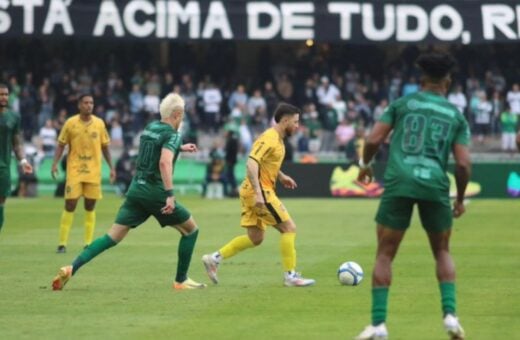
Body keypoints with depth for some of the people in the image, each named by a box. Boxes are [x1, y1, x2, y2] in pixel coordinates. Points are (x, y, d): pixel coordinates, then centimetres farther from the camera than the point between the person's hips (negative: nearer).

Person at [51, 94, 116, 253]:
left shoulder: (99, 123, 3)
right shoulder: (70, 123, -2)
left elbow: (105, 147, 11)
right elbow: (61, 145, 2)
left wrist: (111, 167, 7)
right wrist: (55, 164, -9)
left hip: (93, 172, 2)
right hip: (74, 170, -2)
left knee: (90, 206, 4)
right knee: (70, 205, -6)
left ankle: (88, 243, 10)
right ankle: (62, 243, -3)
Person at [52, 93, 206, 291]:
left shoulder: (150, 128, 15)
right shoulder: (172, 134, -9)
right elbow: (164, 162, -26)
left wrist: (179, 148, 42)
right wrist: (170, 194, -29)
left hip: (136, 189, 7)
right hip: (155, 192, -7)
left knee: (113, 237, 1)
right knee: (191, 230, 12)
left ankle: (71, 269, -15)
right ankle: (181, 280, 14)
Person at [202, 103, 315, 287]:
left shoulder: (277, 139, 15)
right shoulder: (270, 138, -16)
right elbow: (251, 164, -27)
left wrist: (281, 176, 21)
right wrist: (258, 193, -32)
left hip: (256, 193, 10)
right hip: (260, 192, -10)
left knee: (255, 238, 13)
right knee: (289, 228, -7)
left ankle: (214, 258, 13)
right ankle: (291, 276, -4)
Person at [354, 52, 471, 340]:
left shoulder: (403, 104, 11)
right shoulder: (456, 116, 13)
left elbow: (374, 140, 3)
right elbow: (463, 164, 5)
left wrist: (365, 165, 22)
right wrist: (460, 200, 18)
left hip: (398, 181, -1)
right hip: (435, 185, 1)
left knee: (385, 254, 7)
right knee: (442, 252, 20)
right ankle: (450, 314, 4)